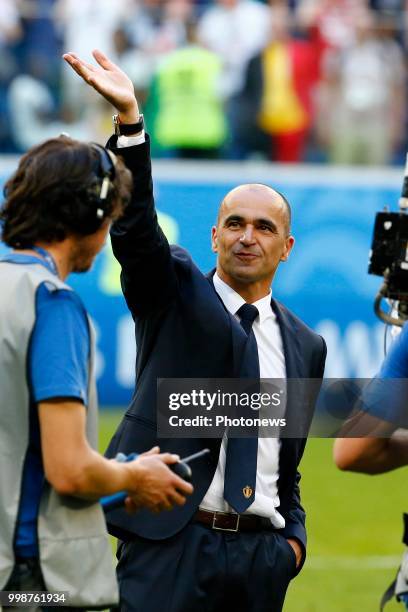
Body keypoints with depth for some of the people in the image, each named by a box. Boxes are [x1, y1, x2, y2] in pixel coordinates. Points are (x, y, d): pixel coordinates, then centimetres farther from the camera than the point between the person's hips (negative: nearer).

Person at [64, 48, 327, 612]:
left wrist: (294, 536, 8)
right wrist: (129, 119, -25)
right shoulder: (173, 294, 6)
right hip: (170, 542, -4)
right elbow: (135, 226, -12)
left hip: (262, 556, 4)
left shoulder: (305, 347, 16)